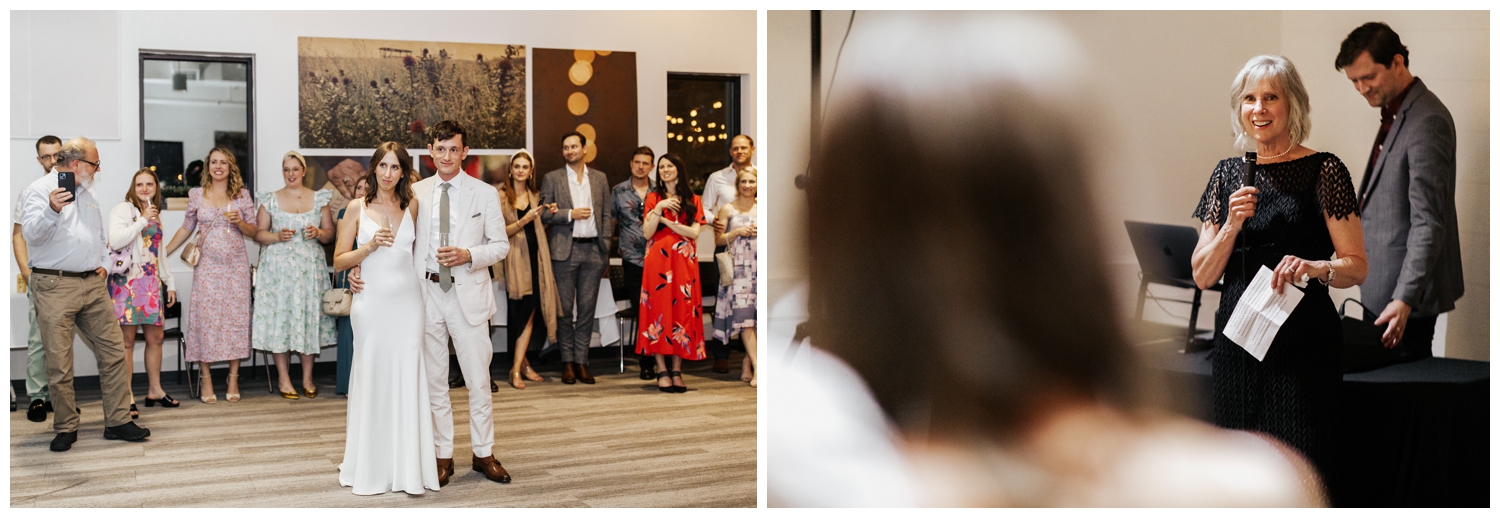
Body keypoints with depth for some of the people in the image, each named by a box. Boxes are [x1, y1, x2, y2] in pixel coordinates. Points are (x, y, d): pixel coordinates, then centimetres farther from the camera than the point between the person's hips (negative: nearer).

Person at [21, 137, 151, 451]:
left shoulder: (87, 193, 18)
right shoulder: (39, 190, -5)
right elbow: (31, 234, -19)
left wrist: (102, 263, 12)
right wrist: (52, 210, -36)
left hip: (93, 284, 7)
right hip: (55, 286, -7)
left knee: (113, 352, 3)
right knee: (59, 364, -1)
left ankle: (118, 422, 8)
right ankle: (66, 429, 10)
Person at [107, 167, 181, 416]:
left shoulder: (156, 215, 20)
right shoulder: (123, 209, -1)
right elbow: (115, 240, -17)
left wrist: (170, 282, 22)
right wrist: (142, 220, -16)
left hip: (151, 282, 7)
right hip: (126, 281, -7)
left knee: (155, 337, 7)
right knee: (127, 340, -7)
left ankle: (154, 390, 18)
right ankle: (127, 398, -4)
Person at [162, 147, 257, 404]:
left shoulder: (242, 195, 5)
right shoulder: (197, 195, 6)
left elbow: (253, 231, 7)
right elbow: (185, 229, 14)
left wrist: (239, 222, -12)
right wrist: (161, 253, 12)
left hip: (236, 265, 0)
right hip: (207, 265, 0)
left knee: (236, 316, -1)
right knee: (206, 317, -4)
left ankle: (233, 380, 6)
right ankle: (206, 380, 2)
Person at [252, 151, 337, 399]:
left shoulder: (319, 199, 9)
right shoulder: (270, 200, 7)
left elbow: (330, 233, 10)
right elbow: (258, 233, 6)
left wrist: (318, 233, -11)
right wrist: (277, 236, -12)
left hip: (310, 266, 1)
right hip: (279, 266, -1)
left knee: (310, 316, -1)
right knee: (280, 316, -3)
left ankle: (307, 378, 8)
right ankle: (283, 378, 5)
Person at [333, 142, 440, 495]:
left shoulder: (413, 205, 7)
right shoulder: (357, 207, 1)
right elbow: (339, 261, 0)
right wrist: (370, 246, -12)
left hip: (407, 300, 2)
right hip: (372, 301, -2)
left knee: (408, 380, 0)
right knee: (372, 380, 1)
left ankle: (408, 467, 7)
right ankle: (371, 468, 12)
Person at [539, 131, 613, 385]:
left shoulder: (600, 178, 13)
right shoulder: (551, 179, 6)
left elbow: (607, 214, 12)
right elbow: (544, 214, 1)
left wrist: (605, 247, 3)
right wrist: (570, 214, -12)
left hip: (593, 250, 2)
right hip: (565, 251, -2)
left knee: (587, 308, 3)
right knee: (565, 308, 0)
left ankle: (582, 361, 8)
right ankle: (568, 361, 8)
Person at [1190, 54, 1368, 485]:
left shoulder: (1323, 170, -1)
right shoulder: (1228, 173, 10)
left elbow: (1357, 267, -3)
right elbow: (1202, 277, 8)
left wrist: (1313, 266, -22)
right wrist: (1232, 225, -8)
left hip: (1303, 341, -4)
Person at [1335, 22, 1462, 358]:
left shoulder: (1426, 121, -18)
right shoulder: (1395, 113, 13)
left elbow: (1428, 223, -24)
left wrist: (1404, 298, -29)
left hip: (1408, 292, -9)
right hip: (1385, 287, 9)